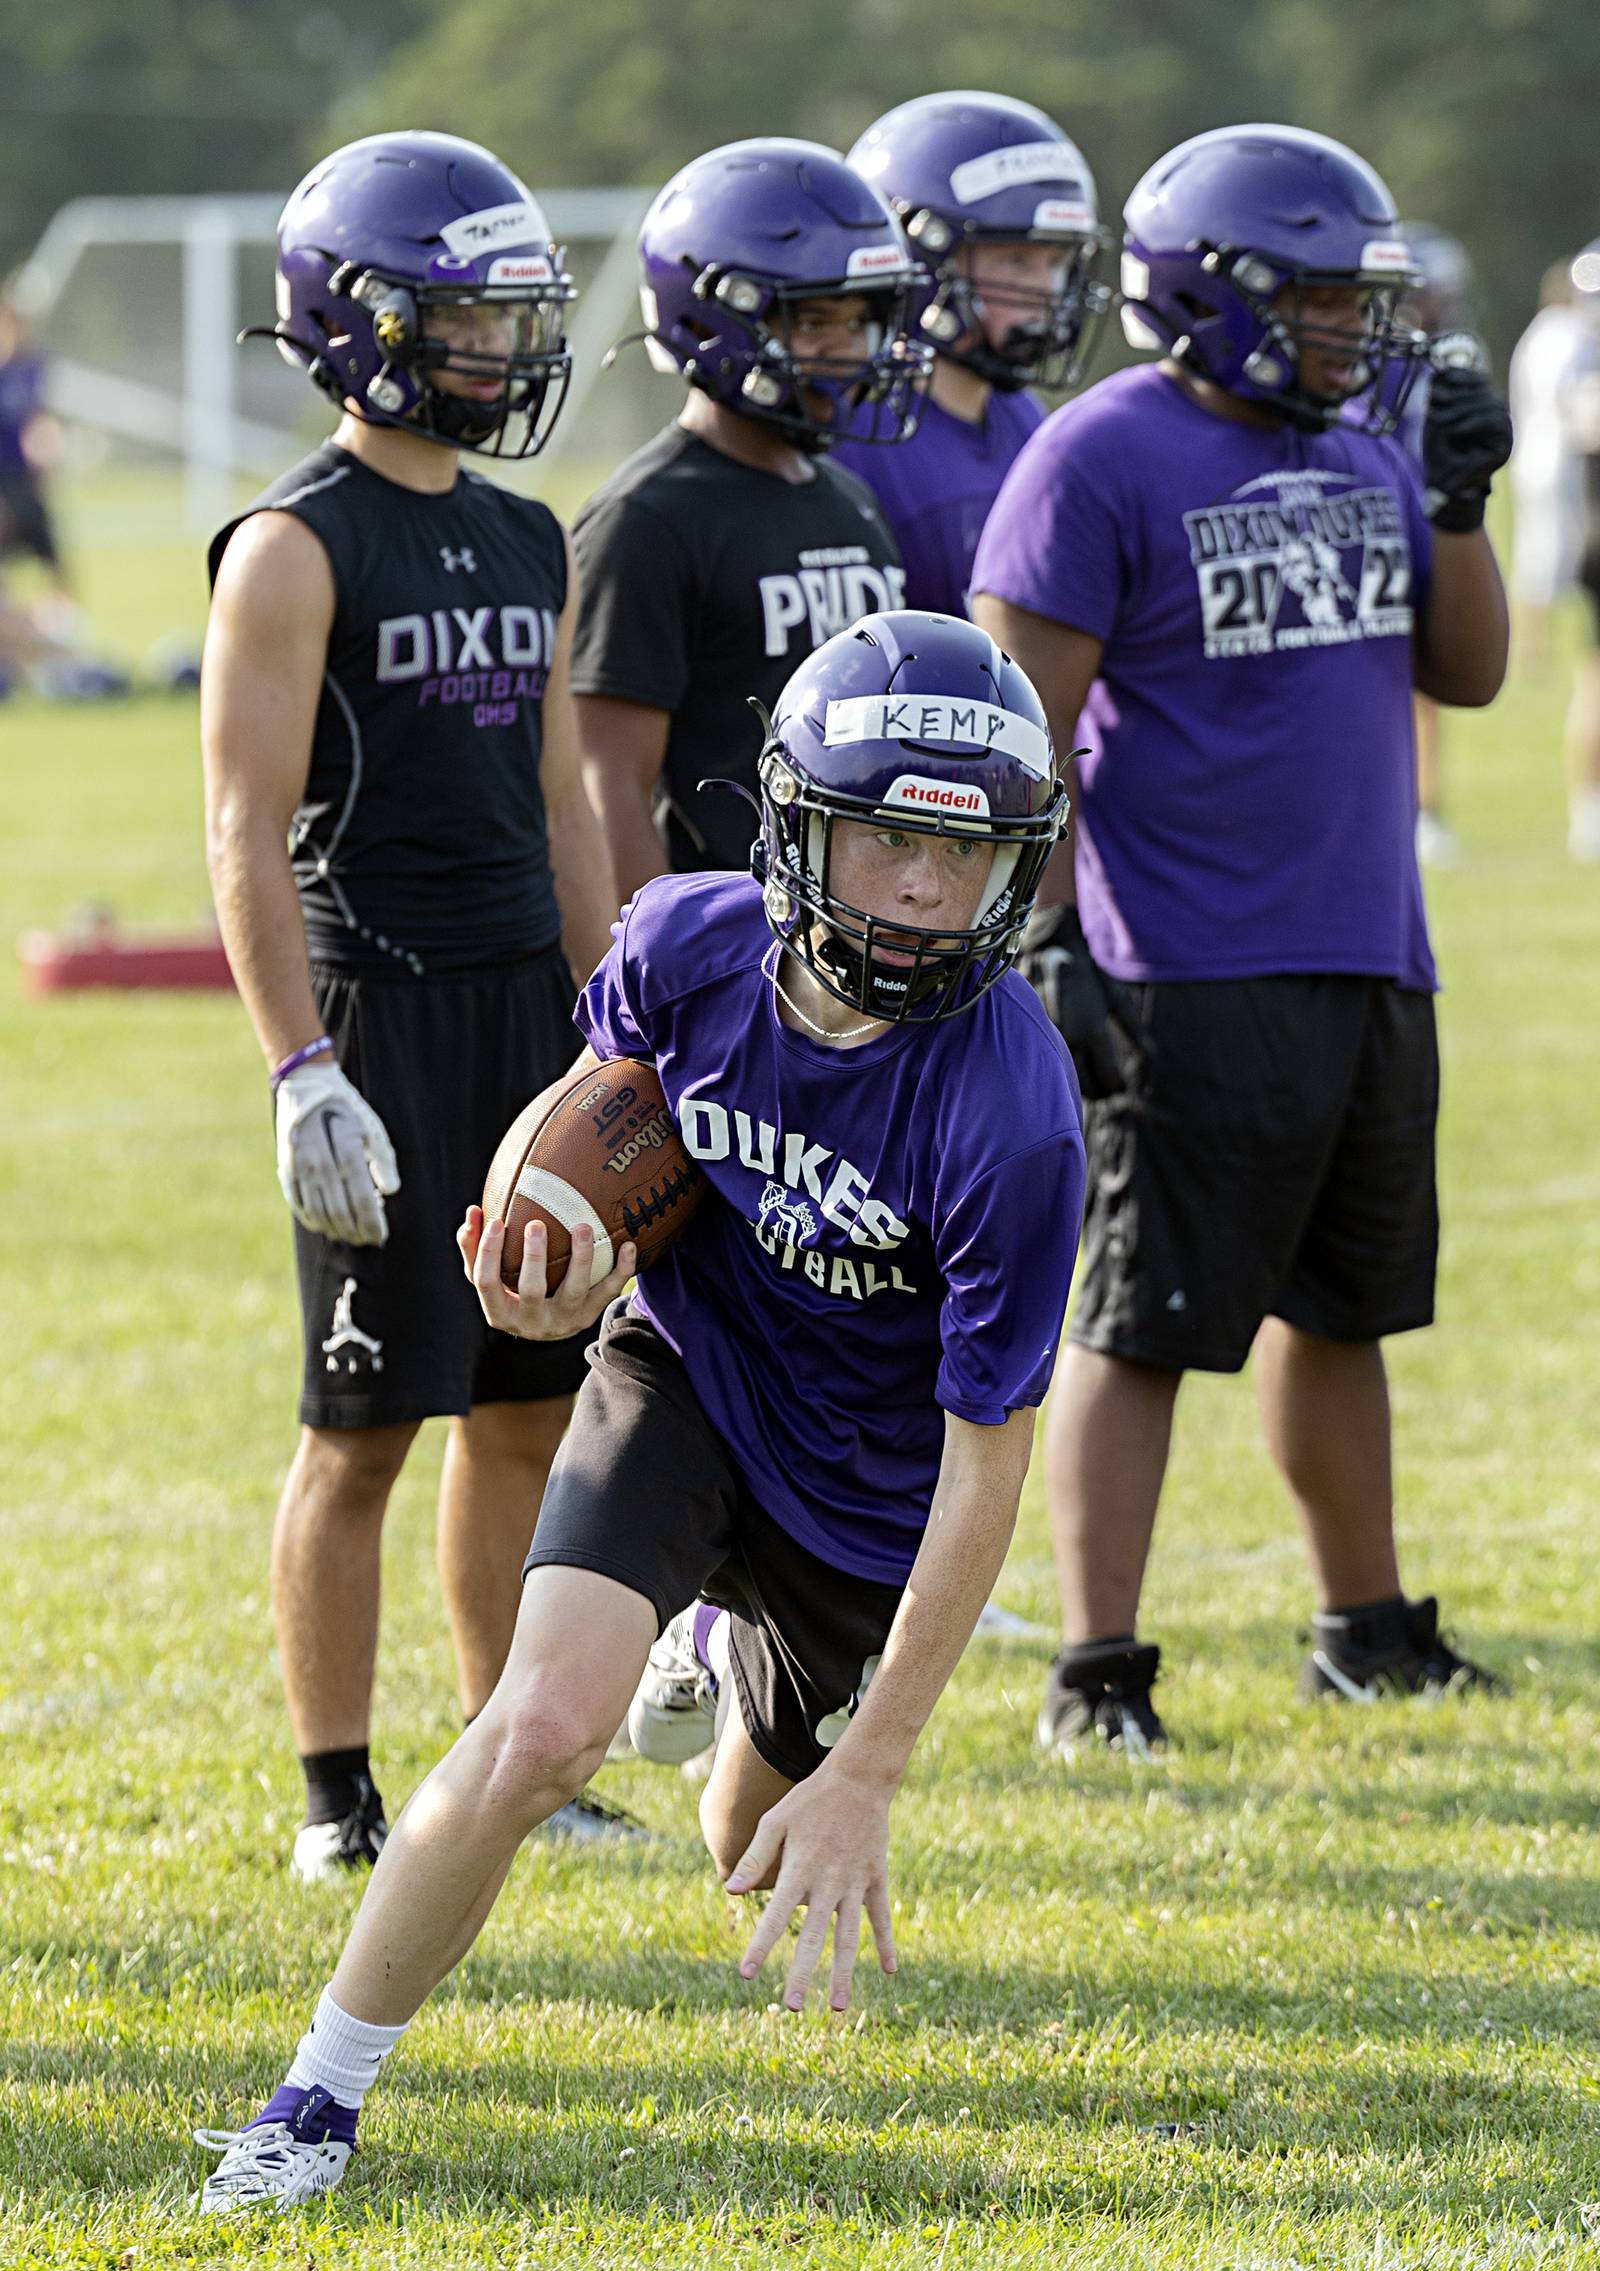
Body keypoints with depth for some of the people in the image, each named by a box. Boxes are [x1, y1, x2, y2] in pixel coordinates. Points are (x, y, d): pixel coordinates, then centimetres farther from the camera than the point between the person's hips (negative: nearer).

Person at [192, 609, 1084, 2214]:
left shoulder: (1010, 1117, -33)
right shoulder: (688, 946, -21)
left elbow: (985, 1468, -26)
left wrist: (867, 1778, -25)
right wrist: (559, 1270, -19)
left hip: (863, 1487, -1)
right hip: (682, 1374, 1)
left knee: (771, 1862, 17)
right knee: (545, 1729, -24)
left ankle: (753, 1690, 54)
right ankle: (315, 2103, -8)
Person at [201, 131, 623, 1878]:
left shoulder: (532, 547, 14)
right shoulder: (294, 549, -8)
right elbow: (249, 836, -12)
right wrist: (304, 1073, -19)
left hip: (529, 1002, 7)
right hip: (376, 1003, -7)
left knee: (531, 1406, 9)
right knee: (363, 1425, -3)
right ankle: (337, 1801, 4)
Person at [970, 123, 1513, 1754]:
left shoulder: (1360, 458, 13)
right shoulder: (1101, 465, -10)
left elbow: (1465, 672, 15)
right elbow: (1021, 730, -12)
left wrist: (1456, 503, 1)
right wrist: (1044, 945, -16)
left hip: (1369, 964, 7)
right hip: (1195, 986, -7)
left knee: (1337, 1309, 17)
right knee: (1140, 1324, -4)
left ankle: (1365, 1625, 28)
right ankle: (1095, 1671, -1)